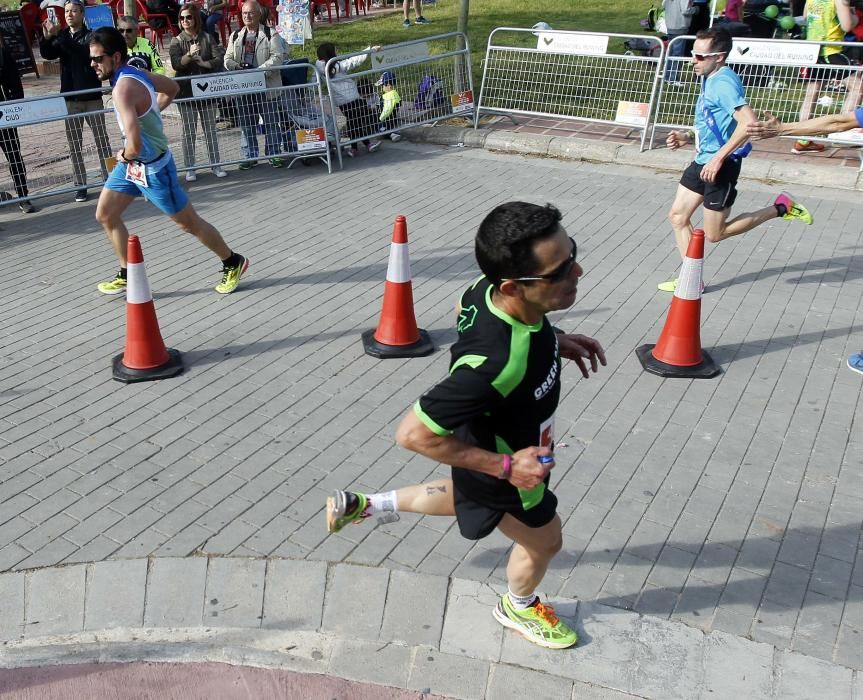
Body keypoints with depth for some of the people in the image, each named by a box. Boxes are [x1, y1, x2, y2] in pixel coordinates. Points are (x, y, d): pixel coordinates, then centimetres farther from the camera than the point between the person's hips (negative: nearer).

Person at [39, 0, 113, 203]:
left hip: (92, 97, -4)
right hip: (70, 99, 4)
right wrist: (46, 38, -24)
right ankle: (80, 185, 10)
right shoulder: (62, 37, 10)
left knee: (102, 140, 3)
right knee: (74, 144, 5)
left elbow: (81, 51, -21)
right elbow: (47, 54, -6)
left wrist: (58, 35, -29)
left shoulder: (90, 35, -2)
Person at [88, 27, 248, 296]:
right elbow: (173, 88, 18)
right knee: (105, 215, 13)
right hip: (131, 163, 10)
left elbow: (135, 145, -39)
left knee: (189, 223, 6)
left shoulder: (123, 88, -29)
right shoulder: (134, 73, -1)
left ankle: (233, 263, 24)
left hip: (152, 168, -10)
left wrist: (124, 156, -16)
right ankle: (127, 276, 24)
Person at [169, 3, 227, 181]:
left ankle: (215, 164, 18)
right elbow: (176, 64, -12)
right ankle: (190, 169, 6)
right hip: (186, 92, -1)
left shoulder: (207, 38, 6)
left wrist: (204, 63, -20)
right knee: (188, 132, 1)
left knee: (210, 130, 9)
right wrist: (189, 55, -29)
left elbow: (220, 58, -4)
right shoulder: (177, 41, 2)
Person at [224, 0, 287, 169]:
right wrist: (237, 67, -11)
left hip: (266, 86, -4)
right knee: (246, 124, 7)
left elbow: (277, 57, -10)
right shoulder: (235, 36, 14)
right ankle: (250, 156, 15)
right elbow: (228, 59, 11)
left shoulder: (271, 34, 0)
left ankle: (274, 154, 10)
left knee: (271, 122, 1)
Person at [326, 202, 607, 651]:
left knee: (465, 499, 38)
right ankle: (518, 607, 57)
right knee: (544, 542, 23)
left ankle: (360, 505, 48)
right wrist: (505, 466, -28)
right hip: (496, 468, -7)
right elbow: (413, 433, -37)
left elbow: (463, 309, 1)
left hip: (484, 430, 7)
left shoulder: (490, 288, -25)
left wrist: (555, 341, -3)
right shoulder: (494, 364, -48)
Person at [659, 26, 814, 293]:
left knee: (714, 234, 2)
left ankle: (780, 208, 13)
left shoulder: (724, 82, -20)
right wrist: (687, 137, 11)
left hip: (721, 166, -10)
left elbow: (748, 122, -33)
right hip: (702, 160, 10)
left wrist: (719, 157, -31)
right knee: (677, 216, 8)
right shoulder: (709, 79, 10)